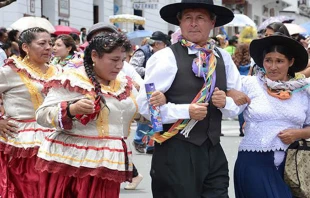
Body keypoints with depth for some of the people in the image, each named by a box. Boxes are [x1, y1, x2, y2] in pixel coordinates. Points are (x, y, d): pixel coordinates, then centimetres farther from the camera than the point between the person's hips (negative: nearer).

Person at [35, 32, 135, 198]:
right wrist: (71, 109, -25)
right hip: (70, 163, -5)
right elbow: (42, 115, -9)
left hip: (107, 166, 5)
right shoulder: (71, 80, -7)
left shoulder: (125, 84, 12)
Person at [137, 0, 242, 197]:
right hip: (176, 151, -5)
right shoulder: (166, 57, -8)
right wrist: (186, 111, -20)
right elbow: (145, 104, -12)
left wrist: (225, 102, -8)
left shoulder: (223, 58, 10)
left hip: (213, 151, 5)